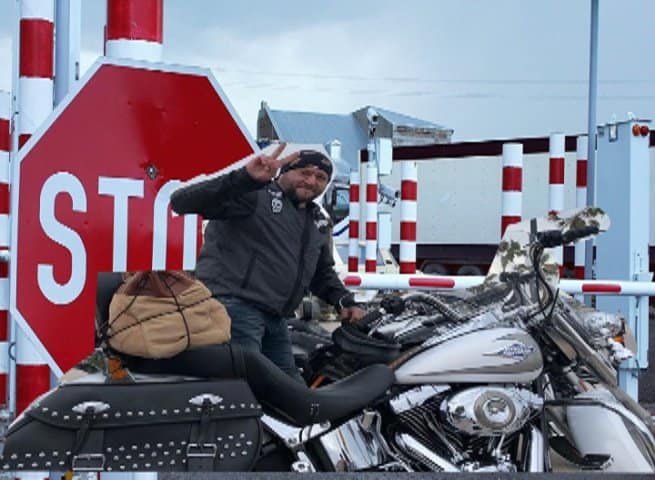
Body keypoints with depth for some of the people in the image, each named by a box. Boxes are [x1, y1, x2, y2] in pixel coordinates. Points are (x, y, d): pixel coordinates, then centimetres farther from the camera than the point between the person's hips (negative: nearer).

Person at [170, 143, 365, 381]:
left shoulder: (317, 222, 23)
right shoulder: (253, 195, -5)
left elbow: (323, 272, 35)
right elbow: (182, 201, -18)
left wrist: (345, 302, 14)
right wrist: (244, 178, -30)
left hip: (275, 320, 9)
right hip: (233, 303, -9)